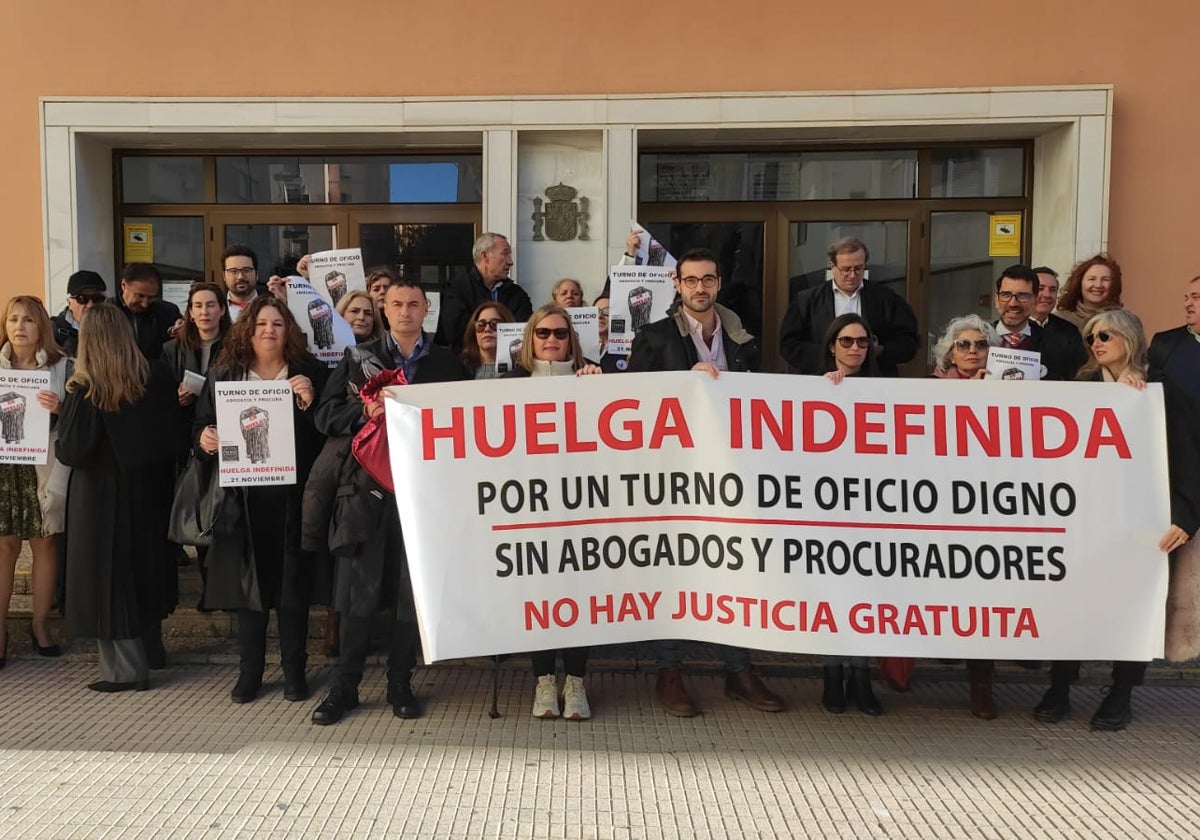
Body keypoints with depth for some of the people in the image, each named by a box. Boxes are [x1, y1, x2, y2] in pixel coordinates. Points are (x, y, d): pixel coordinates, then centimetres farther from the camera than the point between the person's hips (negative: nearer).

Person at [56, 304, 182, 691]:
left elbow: (72, 452, -17)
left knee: (108, 573, 5)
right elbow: (174, 437, -1)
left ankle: (125, 668, 9)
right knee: (143, 565, 20)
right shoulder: (158, 376, -6)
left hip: (102, 494, -5)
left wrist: (70, 404, -1)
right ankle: (149, 644, 33)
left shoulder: (85, 390, -18)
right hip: (148, 488, 5)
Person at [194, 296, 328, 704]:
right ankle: (249, 671, 20)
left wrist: (310, 403, -16)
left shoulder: (309, 372, 3)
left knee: (293, 581, 5)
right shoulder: (223, 374, 9)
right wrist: (204, 440, -9)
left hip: (292, 495, -1)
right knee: (249, 581, 7)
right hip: (243, 497, 1)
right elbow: (201, 426, 12)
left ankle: (294, 670, 18)